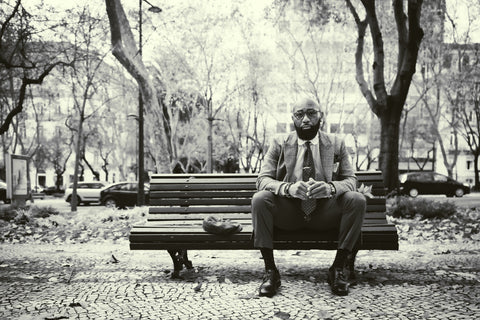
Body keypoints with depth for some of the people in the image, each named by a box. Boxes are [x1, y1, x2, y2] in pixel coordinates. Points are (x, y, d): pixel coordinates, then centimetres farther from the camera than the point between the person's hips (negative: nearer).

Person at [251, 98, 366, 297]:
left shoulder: (336, 144, 6)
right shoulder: (279, 143, 3)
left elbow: (351, 180, -1)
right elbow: (262, 179, -5)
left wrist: (330, 187, -26)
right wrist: (288, 188, -28)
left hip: (324, 214, 1)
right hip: (288, 213, 0)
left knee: (357, 200, -25)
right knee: (259, 199, -28)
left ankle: (338, 268, -12)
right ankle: (270, 270, -17)